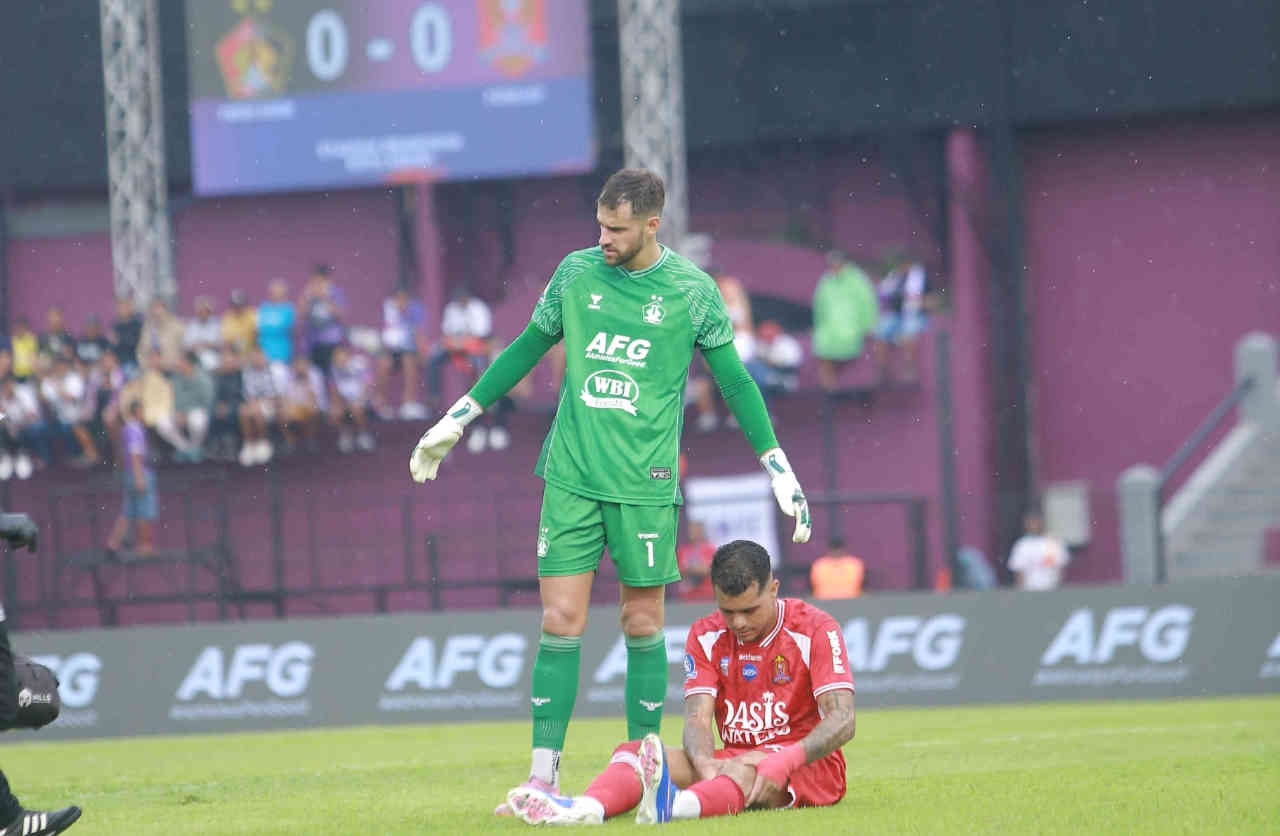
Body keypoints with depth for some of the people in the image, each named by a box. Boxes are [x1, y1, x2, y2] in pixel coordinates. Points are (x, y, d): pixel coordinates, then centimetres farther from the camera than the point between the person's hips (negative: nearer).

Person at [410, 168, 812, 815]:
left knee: (642, 623, 4)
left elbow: (734, 380, 4)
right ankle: (543, 775, -1)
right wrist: (458, 419, 18)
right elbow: (529, 345, 17)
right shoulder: (576, 272, 5)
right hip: (571, 477, 2)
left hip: (645, 484, -2)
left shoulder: (691, 290, -2)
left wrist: (779, 469, 1)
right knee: (560, 622, -3)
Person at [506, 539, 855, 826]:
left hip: (810, 764, -5)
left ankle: (677, 806, -74)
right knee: (633, 751, -20)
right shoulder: (706, 636, 5)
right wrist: (704, 763, -32)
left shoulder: (815, 629, -8)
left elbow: (842, 720, -18)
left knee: (745, 773, -41)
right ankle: (588, 807, -54)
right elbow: (698, 717, -7)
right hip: (735, 759, 5)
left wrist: (783, 762, -36)